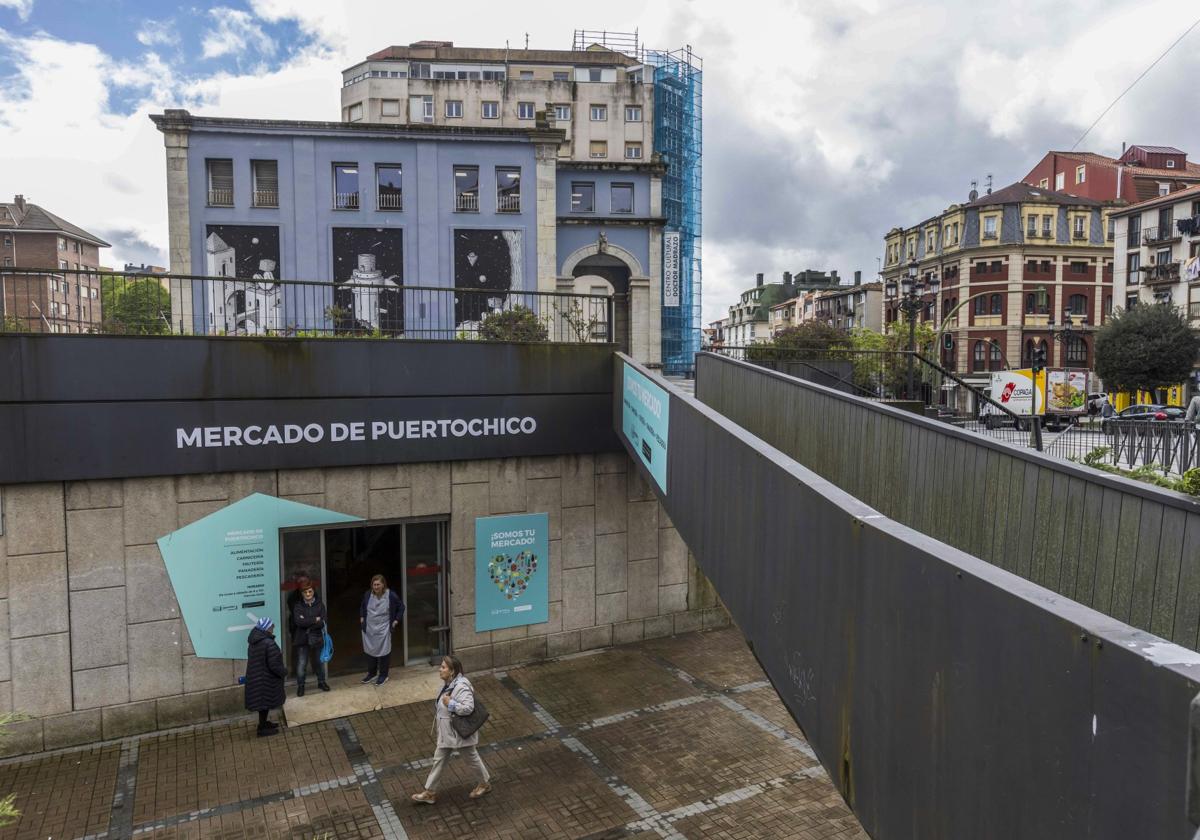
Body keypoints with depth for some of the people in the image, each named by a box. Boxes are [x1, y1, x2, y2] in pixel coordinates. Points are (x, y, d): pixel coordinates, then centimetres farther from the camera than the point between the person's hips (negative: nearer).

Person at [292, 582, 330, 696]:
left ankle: (321, 682, 35)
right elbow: (298, 621, -19)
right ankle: (300, 685, 15)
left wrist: (307, 622, -17)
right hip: (302, 640, -1)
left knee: (319, 662, 16)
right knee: (301, 664, -3)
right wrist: (315, 620, -18)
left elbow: (324, 622, -12)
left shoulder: (320, 605, -2)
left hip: (317, 639, 1)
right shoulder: (298, 606, -4)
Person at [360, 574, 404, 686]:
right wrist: (361, 617, 9)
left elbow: (401, 607, 0)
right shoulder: (368, 594, -5)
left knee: (383, 651, 2)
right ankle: (372, 673, 31)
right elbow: (362, 607, 18)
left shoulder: (391, 595, -14)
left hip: (383, 629, -3)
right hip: (369, 629, 3)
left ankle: (383, 675, 17)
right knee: (369, 650, 13)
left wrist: (396, 620, -4)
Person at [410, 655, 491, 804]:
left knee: (472, 757, 13)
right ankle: (430, 792, 30)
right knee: (439, 759, 16)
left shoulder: (461, 687, -31)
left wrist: (450, 703, -31)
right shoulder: (449, 683, -2)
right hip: (446, 731, 9)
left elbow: (468, 708, -38)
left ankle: (485, 783, 36)